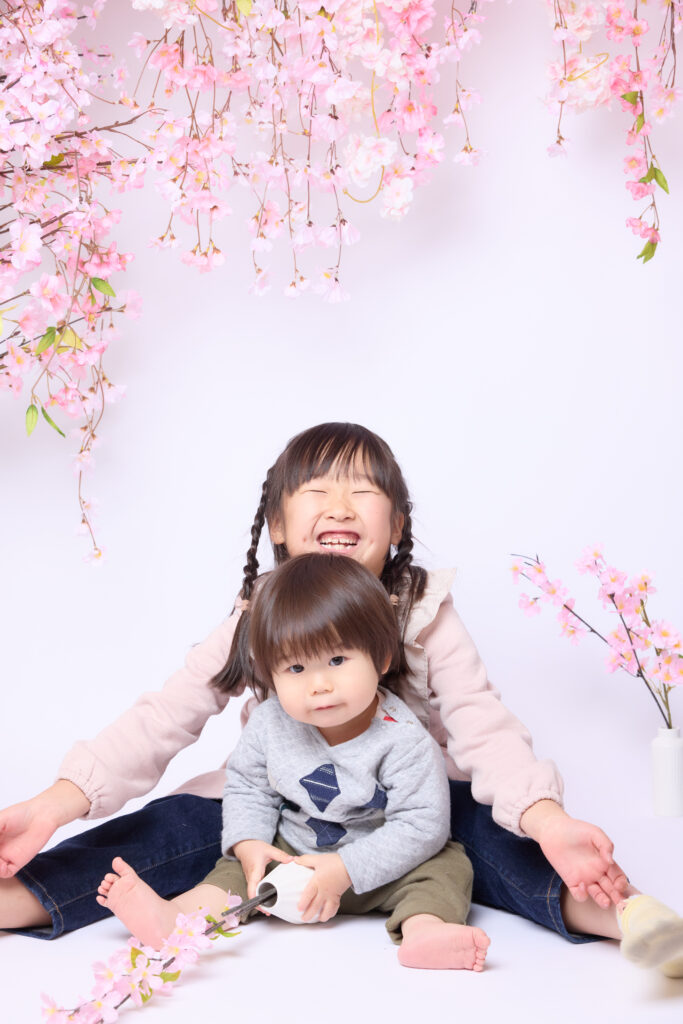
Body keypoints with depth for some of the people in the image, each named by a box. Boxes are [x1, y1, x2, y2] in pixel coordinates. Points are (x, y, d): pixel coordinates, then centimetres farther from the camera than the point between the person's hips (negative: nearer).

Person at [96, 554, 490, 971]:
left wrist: (344, 870, -30)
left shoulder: (403, 741, -26)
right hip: (293, 853, 4)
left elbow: (422, 824, -26)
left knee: (446, 866, -24)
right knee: (239, 869, -10)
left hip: (382, 865, -4)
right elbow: (247, 786, 2)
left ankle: (424, 928, -47)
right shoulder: (270, 724, -13)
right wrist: (249, 846, -17)